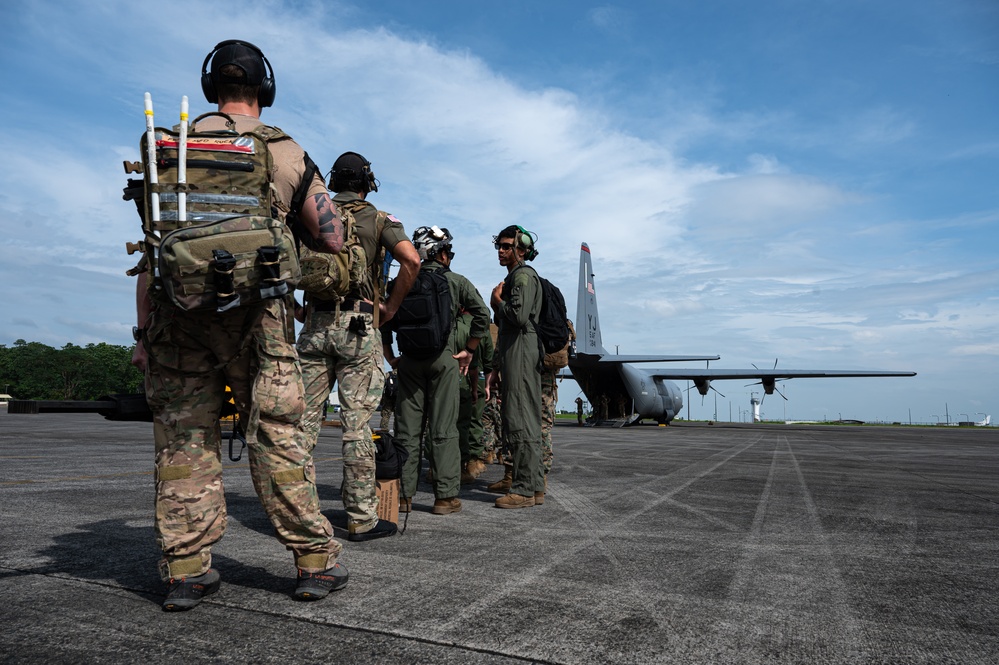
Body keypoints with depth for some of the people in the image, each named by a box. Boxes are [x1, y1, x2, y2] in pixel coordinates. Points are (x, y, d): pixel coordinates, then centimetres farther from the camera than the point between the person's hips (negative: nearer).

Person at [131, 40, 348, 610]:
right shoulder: (287, 152, 5)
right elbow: (333, 238, 4)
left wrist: (143, 332, 10)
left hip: (178, 310, 2)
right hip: (255, 312, -2)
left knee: (184, 439, 8)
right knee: (278, 436, 3)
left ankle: (187, 572, 12)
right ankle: (318, 562, 10)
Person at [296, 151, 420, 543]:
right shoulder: (378, 219, 4)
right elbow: (412, 260, -12)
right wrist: (391, 307, -2)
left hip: (314, 325, 3)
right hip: (358, 327, -3)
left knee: (303, 418, 8)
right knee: (357, 423, -1)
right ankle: (362, 519, 5)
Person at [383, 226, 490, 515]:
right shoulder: (456, 281, 3)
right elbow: (482, 315, -5)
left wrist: (390, 357, 9)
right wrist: (468, 351, 2)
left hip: (408, 361, 2)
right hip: (443, 359, -2)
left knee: (407, 429, 7)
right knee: (443, 429, 1)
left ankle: (403, 495, 10)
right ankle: (446, 496, 4)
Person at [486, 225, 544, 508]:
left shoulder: (524, 275, -6)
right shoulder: (513, 277, 26)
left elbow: (519, 316, -22)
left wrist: (497, 300, -4)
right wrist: (496, 368, 23)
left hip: (521, 353, -11)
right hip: (514, 354, 11)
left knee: (519, 422, -10)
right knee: (527, 421, 10)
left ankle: (523, 490, -7)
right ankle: (535, 486, 15)